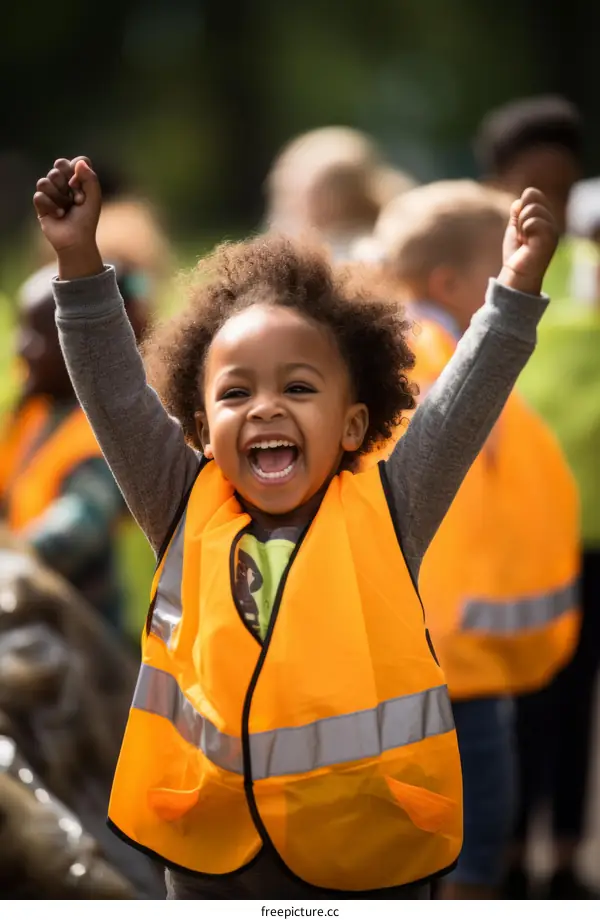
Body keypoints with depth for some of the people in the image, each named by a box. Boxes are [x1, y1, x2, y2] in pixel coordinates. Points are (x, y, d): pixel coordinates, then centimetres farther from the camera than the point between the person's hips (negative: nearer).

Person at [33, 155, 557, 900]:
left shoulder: (386, 513, -2)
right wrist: (80, 262, -10)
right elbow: (115, 394, -2)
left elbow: (463, 402, -6)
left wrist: (517, 288, -15)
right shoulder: (187, 511, 1)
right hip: (212, 849, 1)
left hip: (367, 858, -1)